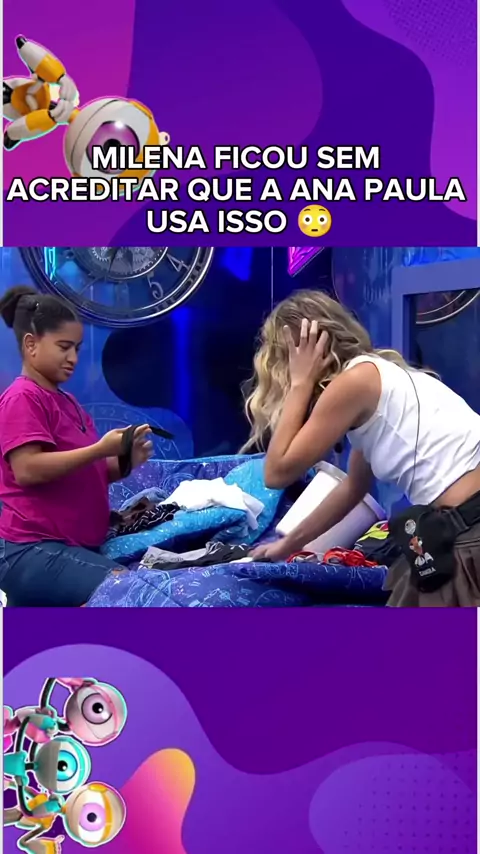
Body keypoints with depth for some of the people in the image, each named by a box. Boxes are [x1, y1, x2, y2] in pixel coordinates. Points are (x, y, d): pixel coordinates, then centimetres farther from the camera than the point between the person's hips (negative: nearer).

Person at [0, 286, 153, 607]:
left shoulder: (66, 401, 18)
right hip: (34, 550, -10)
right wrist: (100, 449, -22)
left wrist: (124, 461, 3)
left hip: (74, 547, 10)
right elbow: (27, 470, -22)